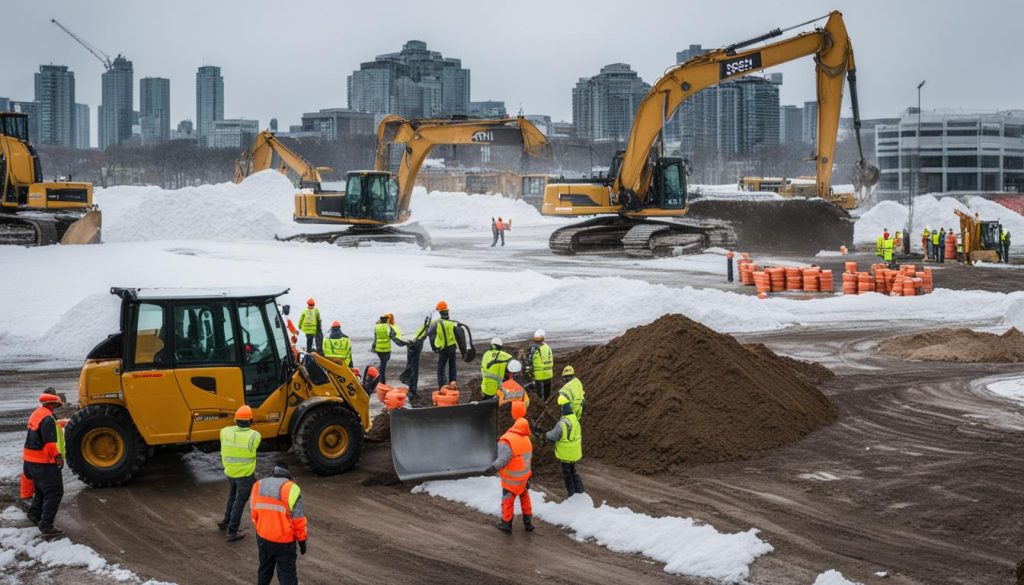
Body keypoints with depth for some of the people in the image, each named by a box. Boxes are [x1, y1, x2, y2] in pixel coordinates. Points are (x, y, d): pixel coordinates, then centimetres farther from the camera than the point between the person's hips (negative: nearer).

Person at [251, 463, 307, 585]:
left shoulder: (258, 486, 1)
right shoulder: (291, 489, -16)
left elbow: (253, 512, 8)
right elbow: (298, 518, -14)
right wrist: (302, 539, -3)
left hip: (263, 538, 5)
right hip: (284, 541, -5)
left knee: (265, 568, 23)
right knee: (287, 574, 3)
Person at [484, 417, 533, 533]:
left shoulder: (507, 441, -25)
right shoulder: (526, 440, -3)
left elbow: (503, 458, -38)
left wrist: (494, 468, -49)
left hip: (511, 479, -6)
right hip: (524, 476, 6)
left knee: (508, 501, 10)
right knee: (525, 498, 22)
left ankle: (506, 523, 23)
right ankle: (528, 522, 29)